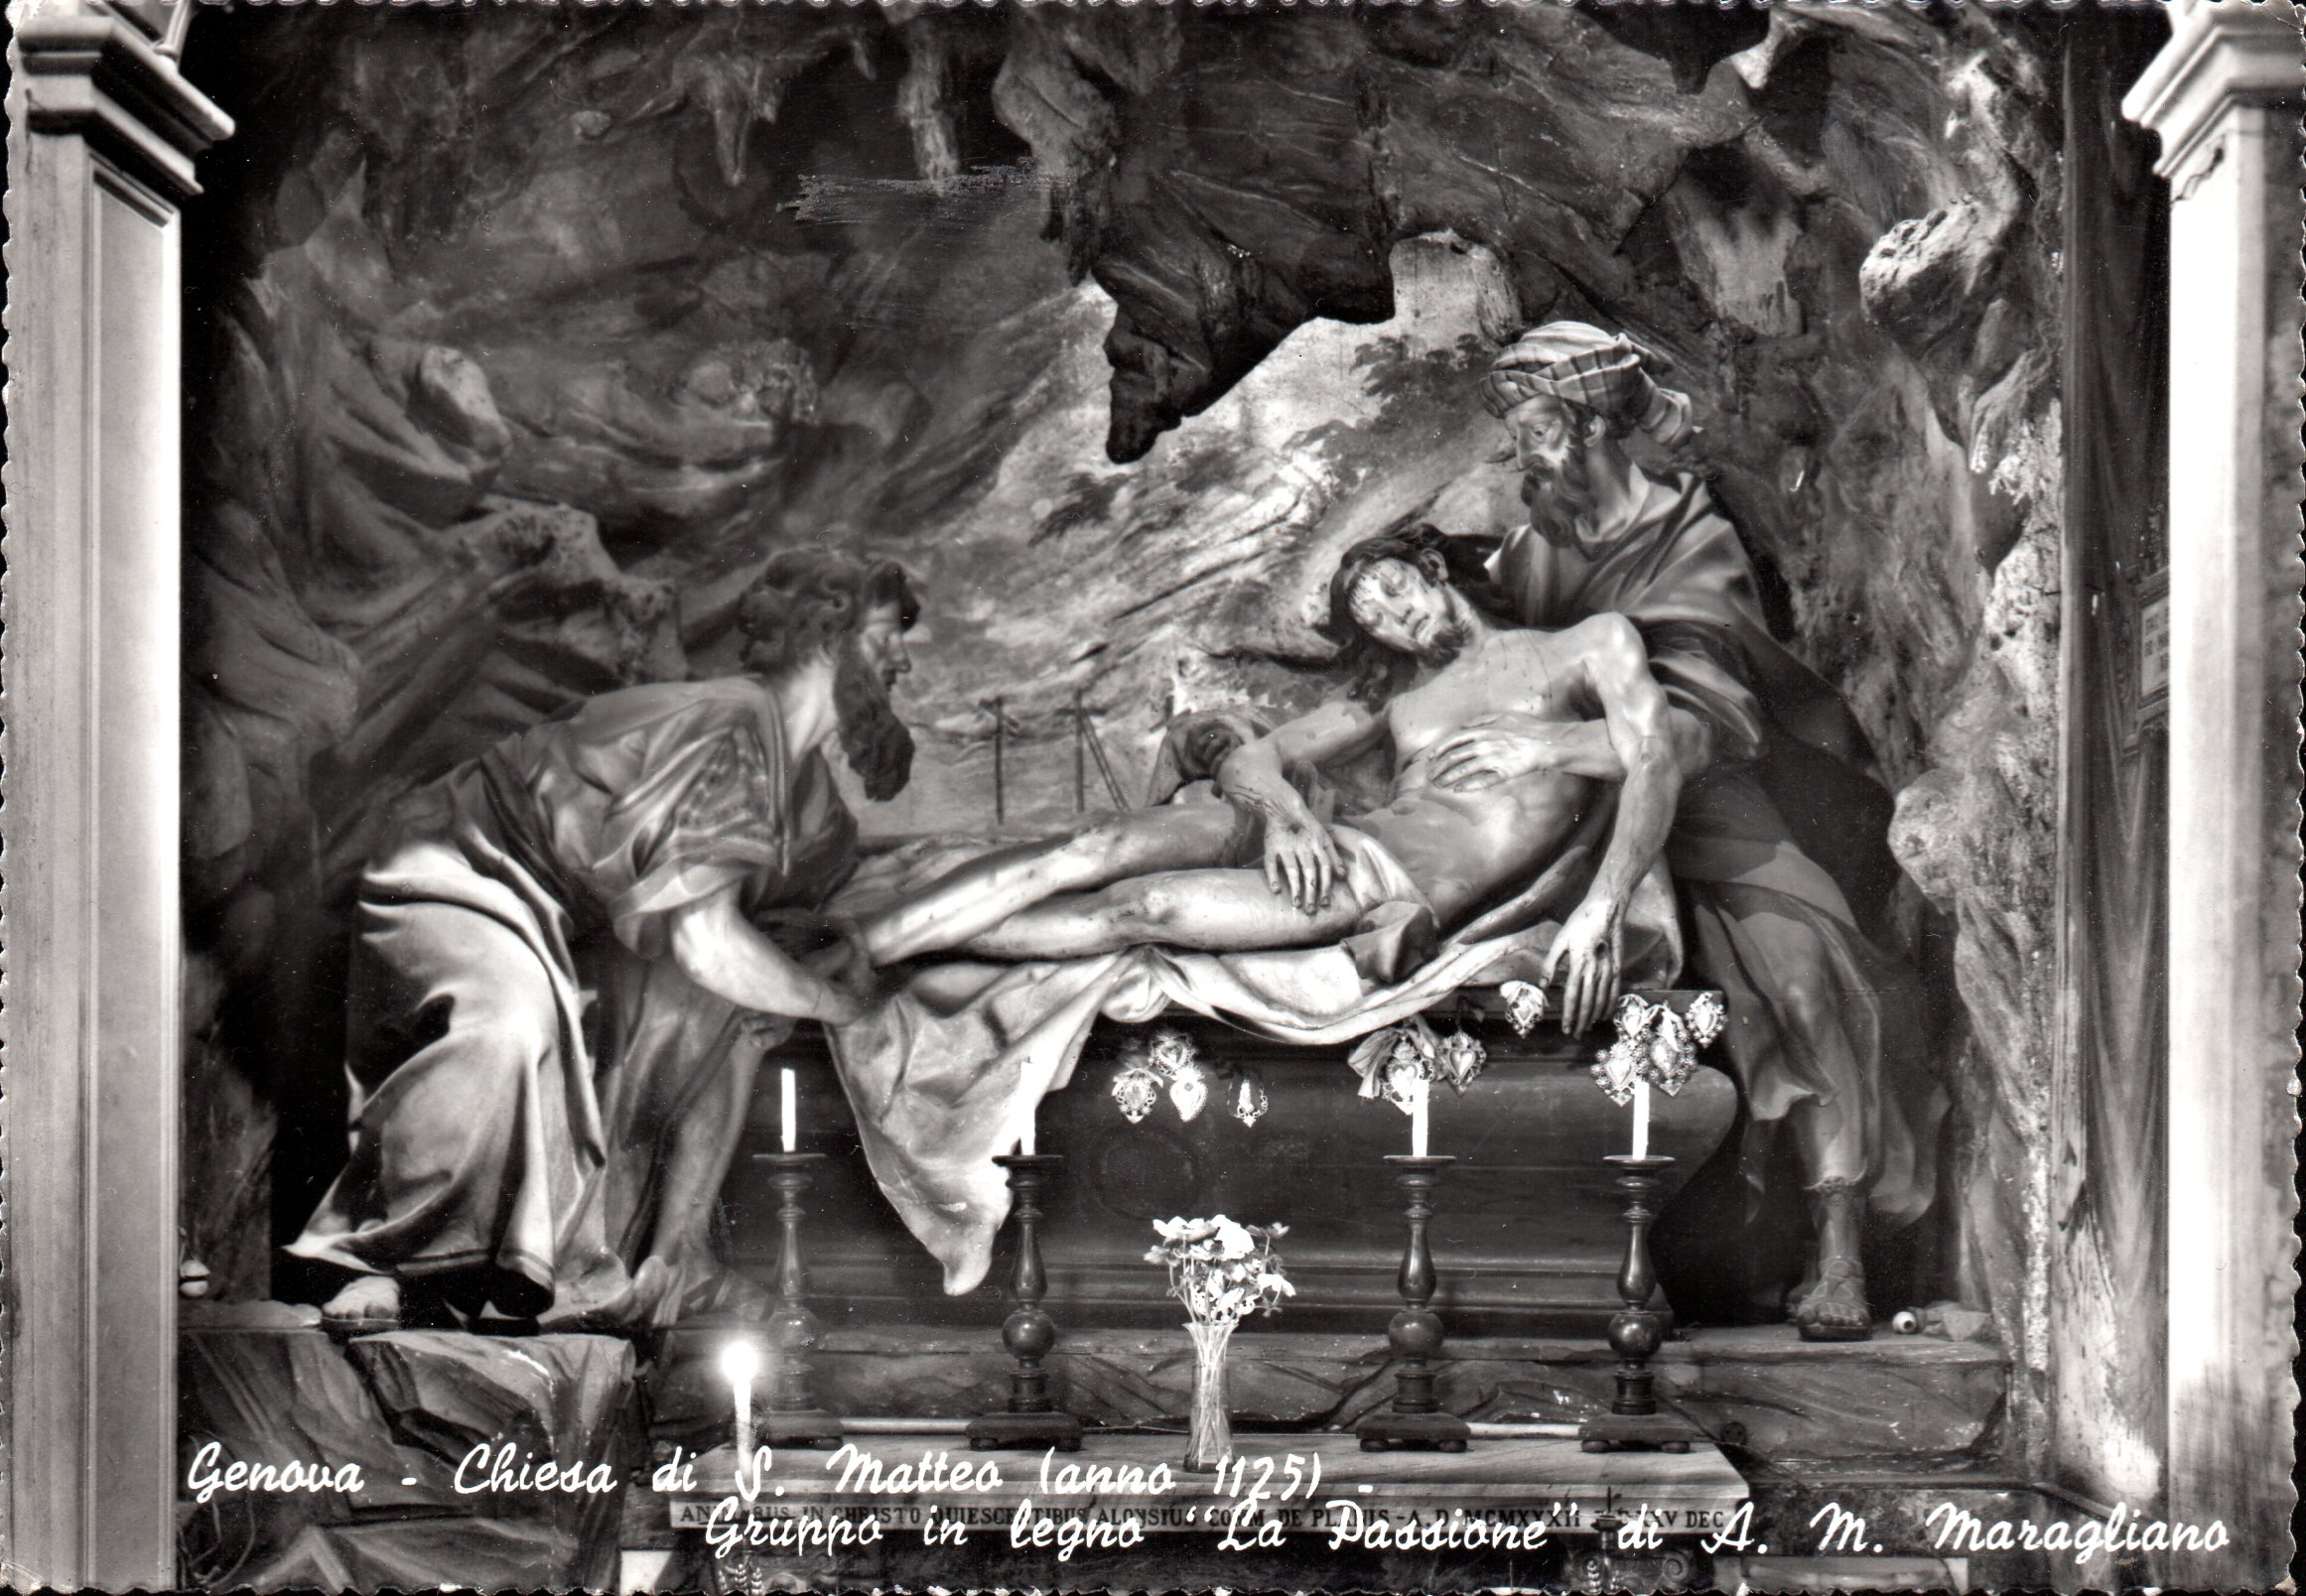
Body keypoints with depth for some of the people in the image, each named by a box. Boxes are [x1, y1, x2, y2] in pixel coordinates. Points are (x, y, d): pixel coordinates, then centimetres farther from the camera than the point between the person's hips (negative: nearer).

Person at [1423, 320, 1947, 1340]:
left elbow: (1709, 723, -27)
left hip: (1701, 811, -5)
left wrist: (1552, 747, -41)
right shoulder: (1534, 548, 9)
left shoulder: (1691, 551, -10)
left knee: (1806, 958, -27)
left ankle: (1836, 1263, -20)